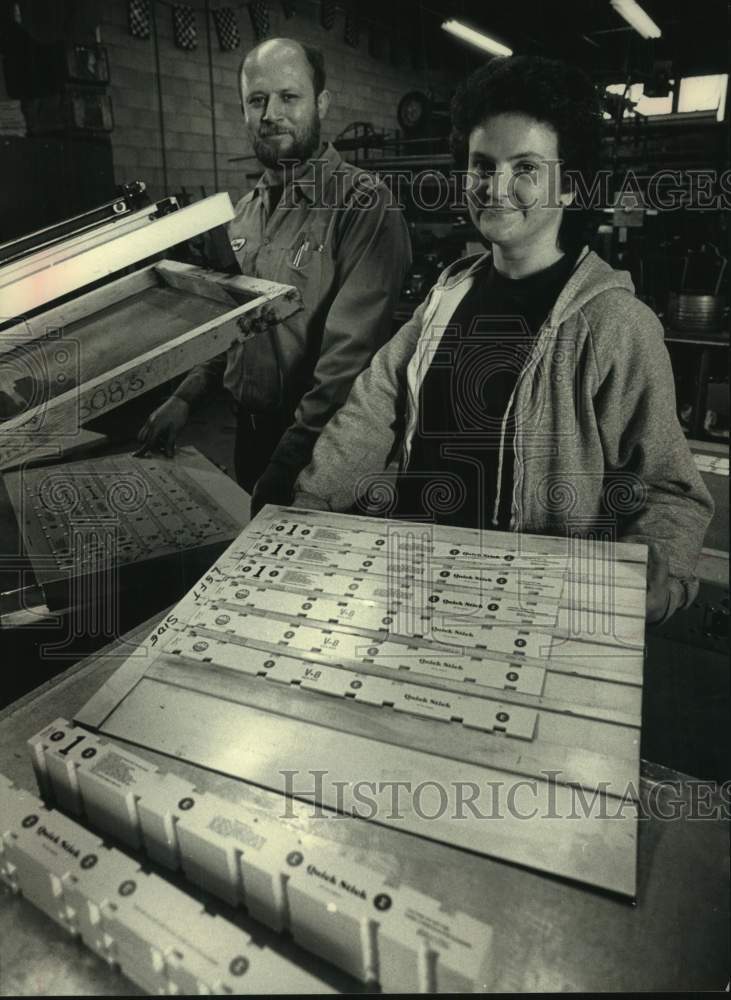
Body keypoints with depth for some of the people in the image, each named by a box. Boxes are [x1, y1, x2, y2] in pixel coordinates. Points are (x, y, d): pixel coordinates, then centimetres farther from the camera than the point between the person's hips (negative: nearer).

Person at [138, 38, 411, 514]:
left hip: (317, 453, -6)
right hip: (250, 430, 7)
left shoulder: (361, 204, -17)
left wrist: (286, 466, -23)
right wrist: (185, 398, 3)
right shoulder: (246, 210, 8)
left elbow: (350, 353, -24)